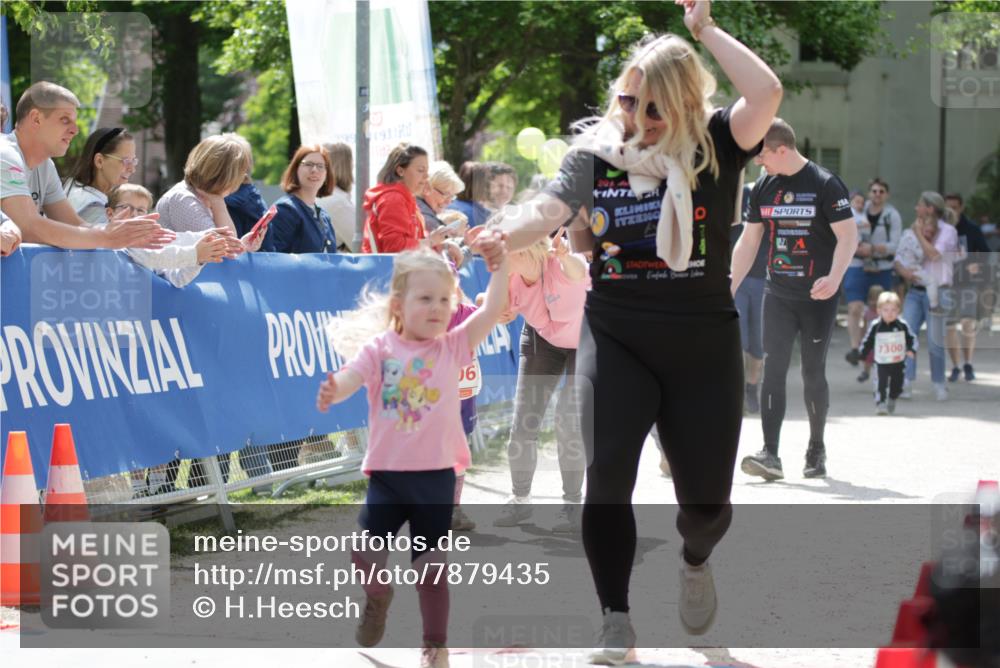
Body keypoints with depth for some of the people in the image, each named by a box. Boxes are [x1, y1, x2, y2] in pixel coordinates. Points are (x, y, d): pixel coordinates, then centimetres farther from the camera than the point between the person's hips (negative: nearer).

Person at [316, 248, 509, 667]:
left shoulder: (452, 347, 2)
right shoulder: (380, 350, -3)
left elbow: (491, 311, -5)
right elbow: (351, 377, -18)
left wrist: (501, 263, -10)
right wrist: (332, 390, -40)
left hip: (436, 475, 1)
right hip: (387, 474, -1)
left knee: (431, 567, 3)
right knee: (364, 553, -11)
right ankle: (378, 596, 24)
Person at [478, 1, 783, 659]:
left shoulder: (714, 147, -4)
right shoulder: (595, 153, 0)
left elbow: (767, 93, -21)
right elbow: (549, 209, -15)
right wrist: (499, 238, -35)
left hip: (704, 344, 0)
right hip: (616, 339, 0)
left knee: (706, 499, 5)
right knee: (606, 475, -17)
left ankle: (695, 561, 42)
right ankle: (616, 623, -5)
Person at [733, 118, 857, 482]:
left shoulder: (825, 185, -9)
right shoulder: (763, 188, 8)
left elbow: (848, 236, -12)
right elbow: (748, 241, 14)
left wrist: (834, 278, -28)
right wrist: (728, 289, 9)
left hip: (818, 298, -4)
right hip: (778, 295, 4)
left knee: (813, 373, 2)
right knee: (773, 369, -7)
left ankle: (817, 448, 21)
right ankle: (770, 455, -13)